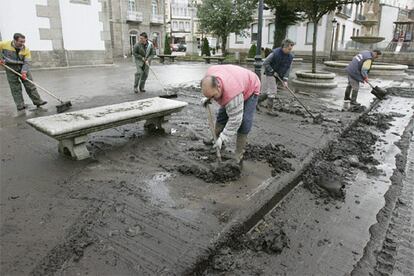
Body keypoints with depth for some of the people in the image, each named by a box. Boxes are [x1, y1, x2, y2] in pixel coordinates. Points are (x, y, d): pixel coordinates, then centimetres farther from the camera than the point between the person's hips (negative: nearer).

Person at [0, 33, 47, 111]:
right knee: (15, 88, 0)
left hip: (23, 67, 1)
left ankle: (37, 101, 4)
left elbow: (26, 62, -10)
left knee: (30, 85, -1)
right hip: (11, 68, -1)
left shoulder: (26, 50, -8)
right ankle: (20, 105, 4)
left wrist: (24, 72, -23)